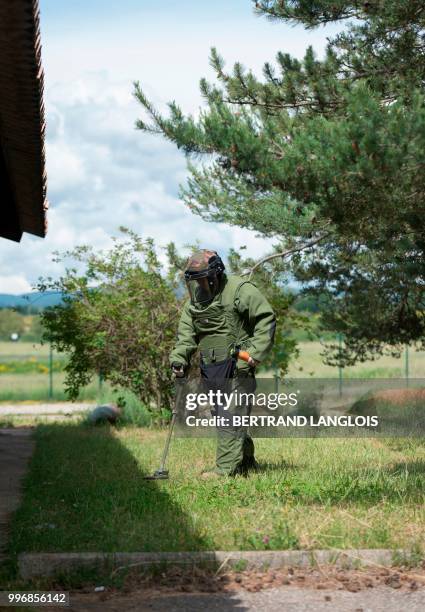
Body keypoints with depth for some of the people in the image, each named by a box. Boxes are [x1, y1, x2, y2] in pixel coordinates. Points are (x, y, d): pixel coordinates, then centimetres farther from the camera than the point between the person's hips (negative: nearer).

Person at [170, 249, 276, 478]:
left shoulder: (240, 290, -9)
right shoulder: (193, 302, 13)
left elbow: (266, 318, -10)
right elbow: (186, 334, 10)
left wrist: (256, 352, -18)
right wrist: (179, 358, -6)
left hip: (237, 367, -8)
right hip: (210, 369, 8)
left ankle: (226, 468, -9)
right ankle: (247, 462, 27)